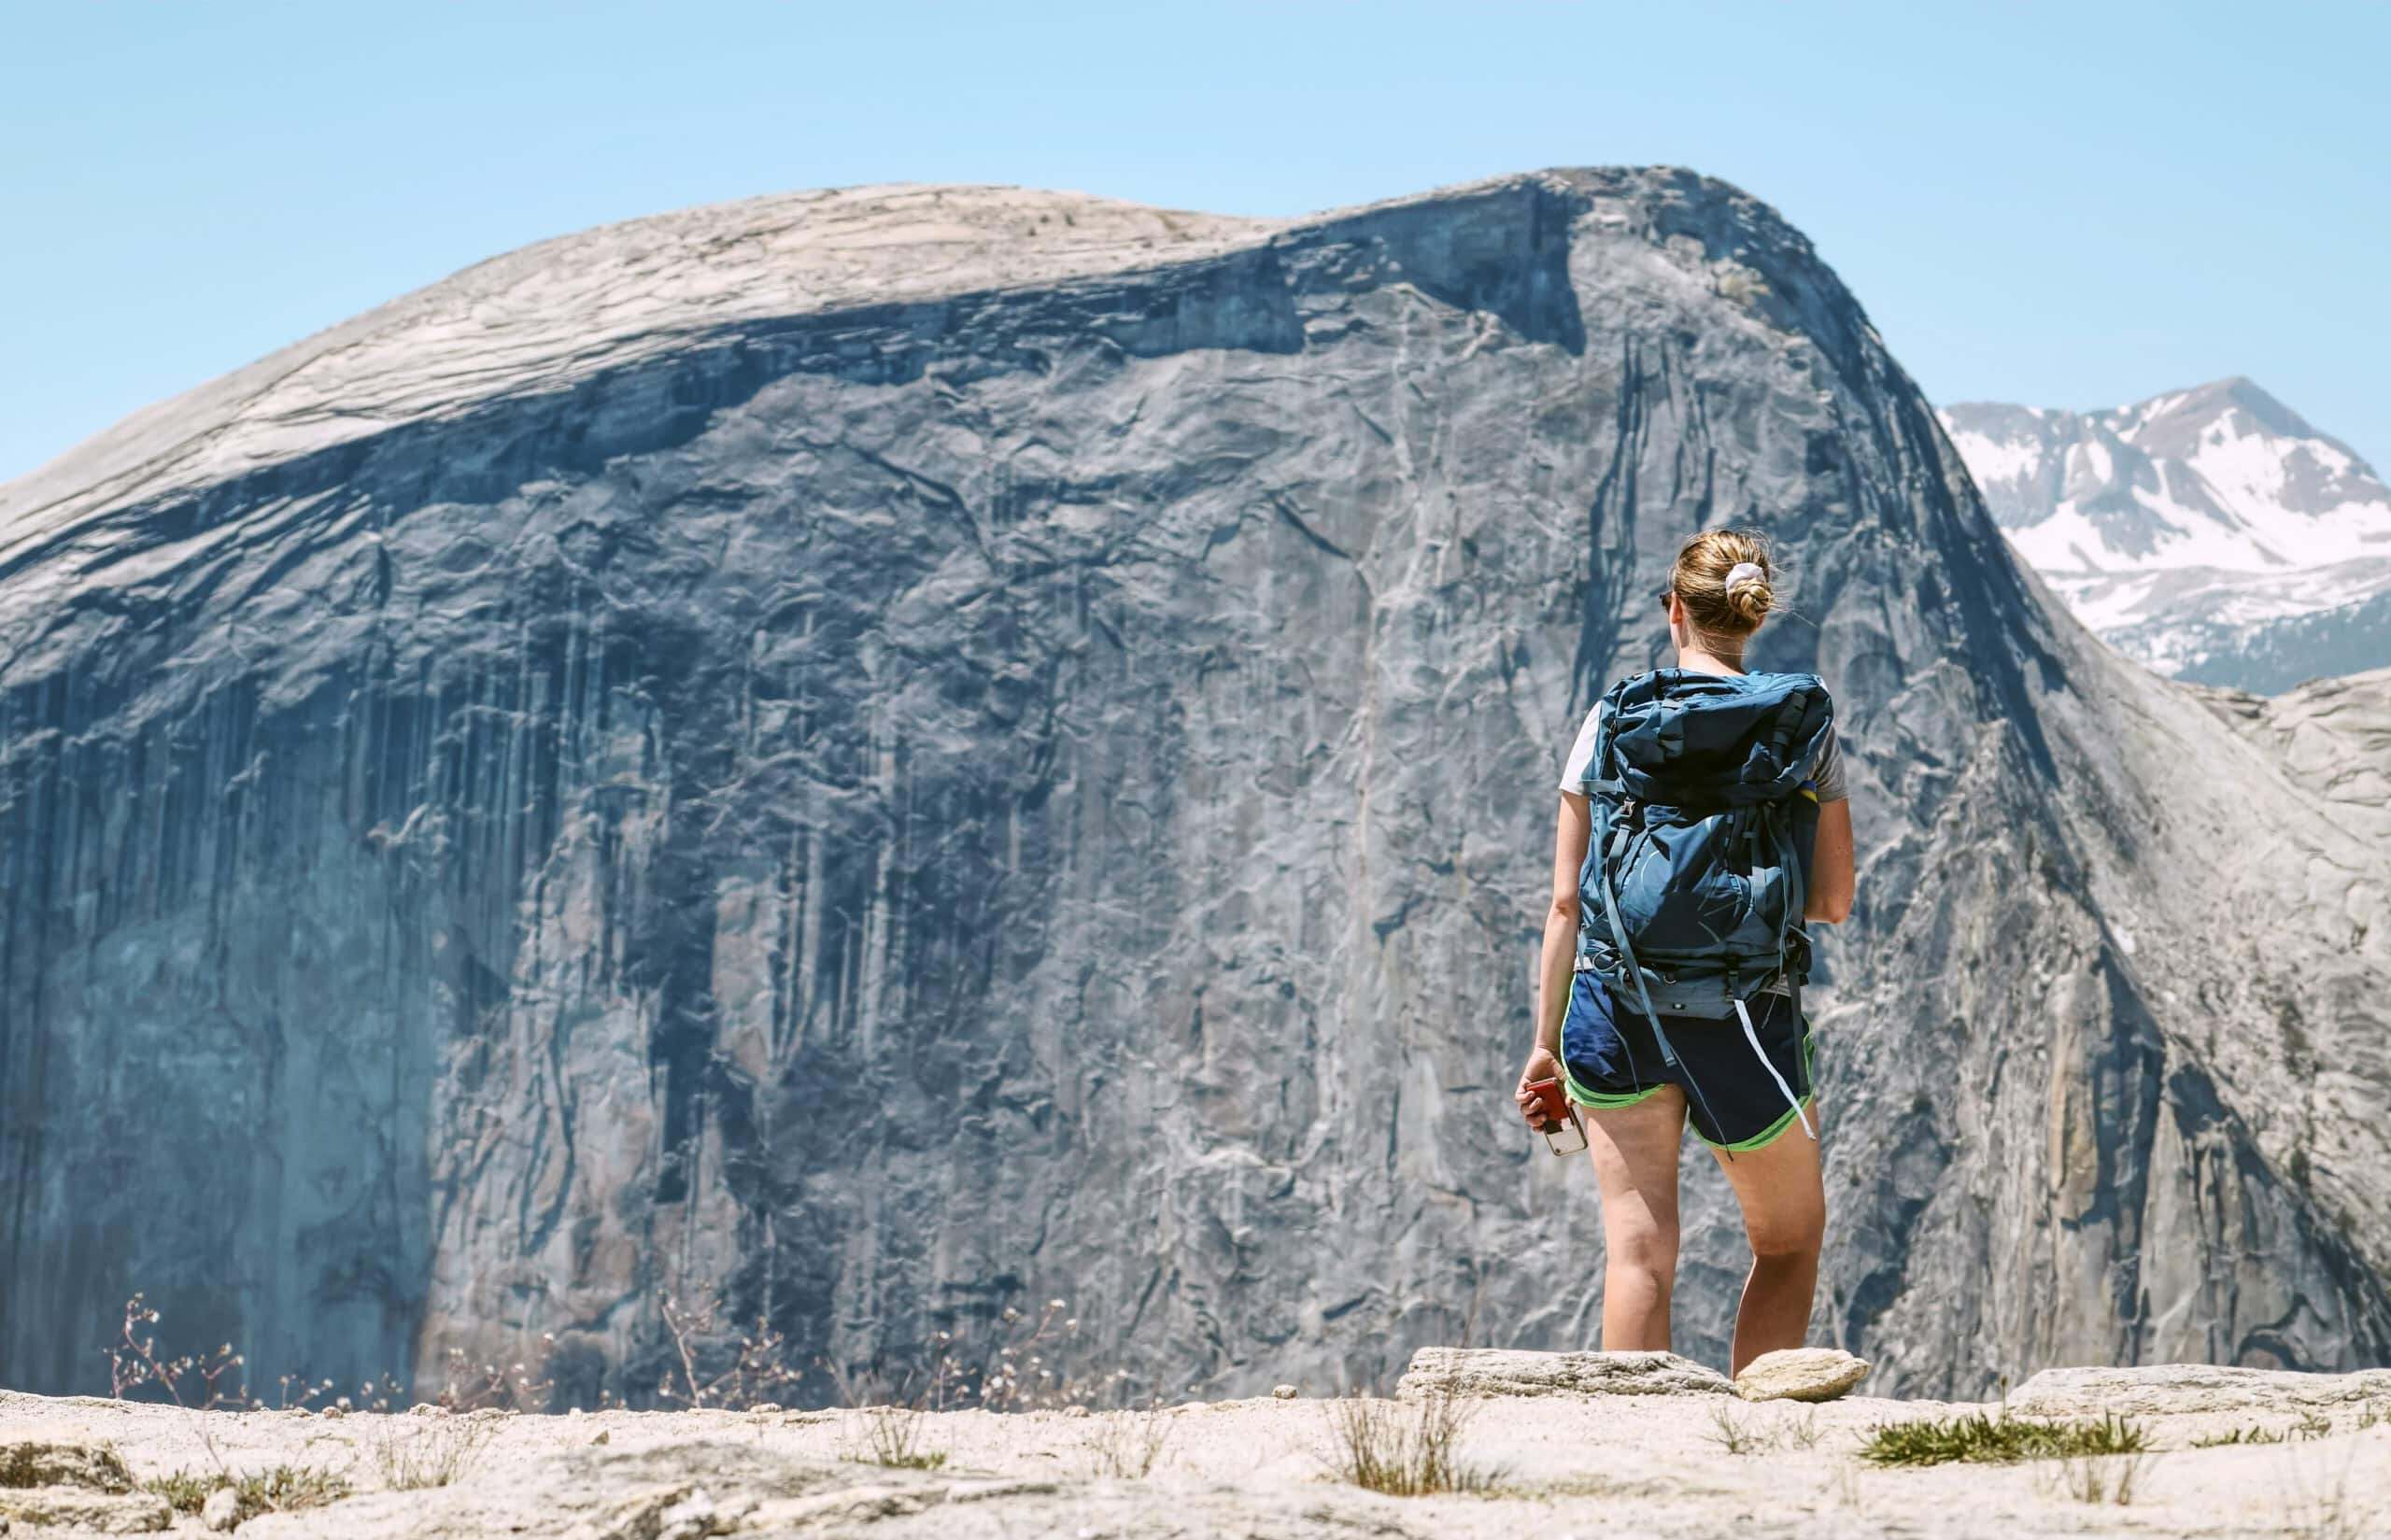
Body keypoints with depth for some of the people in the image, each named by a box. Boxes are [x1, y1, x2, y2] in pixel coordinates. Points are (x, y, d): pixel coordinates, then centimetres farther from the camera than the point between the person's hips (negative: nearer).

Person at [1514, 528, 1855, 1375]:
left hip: (1617, 1000, 1)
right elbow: (1833, 902, 3)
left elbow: (1567, 901, 1)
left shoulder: (1616, 720, 2)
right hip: (1746, 1010, -1)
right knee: (1790, 1240, 17)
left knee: (1638, 1247, 4)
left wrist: (1546, 1043, 8)